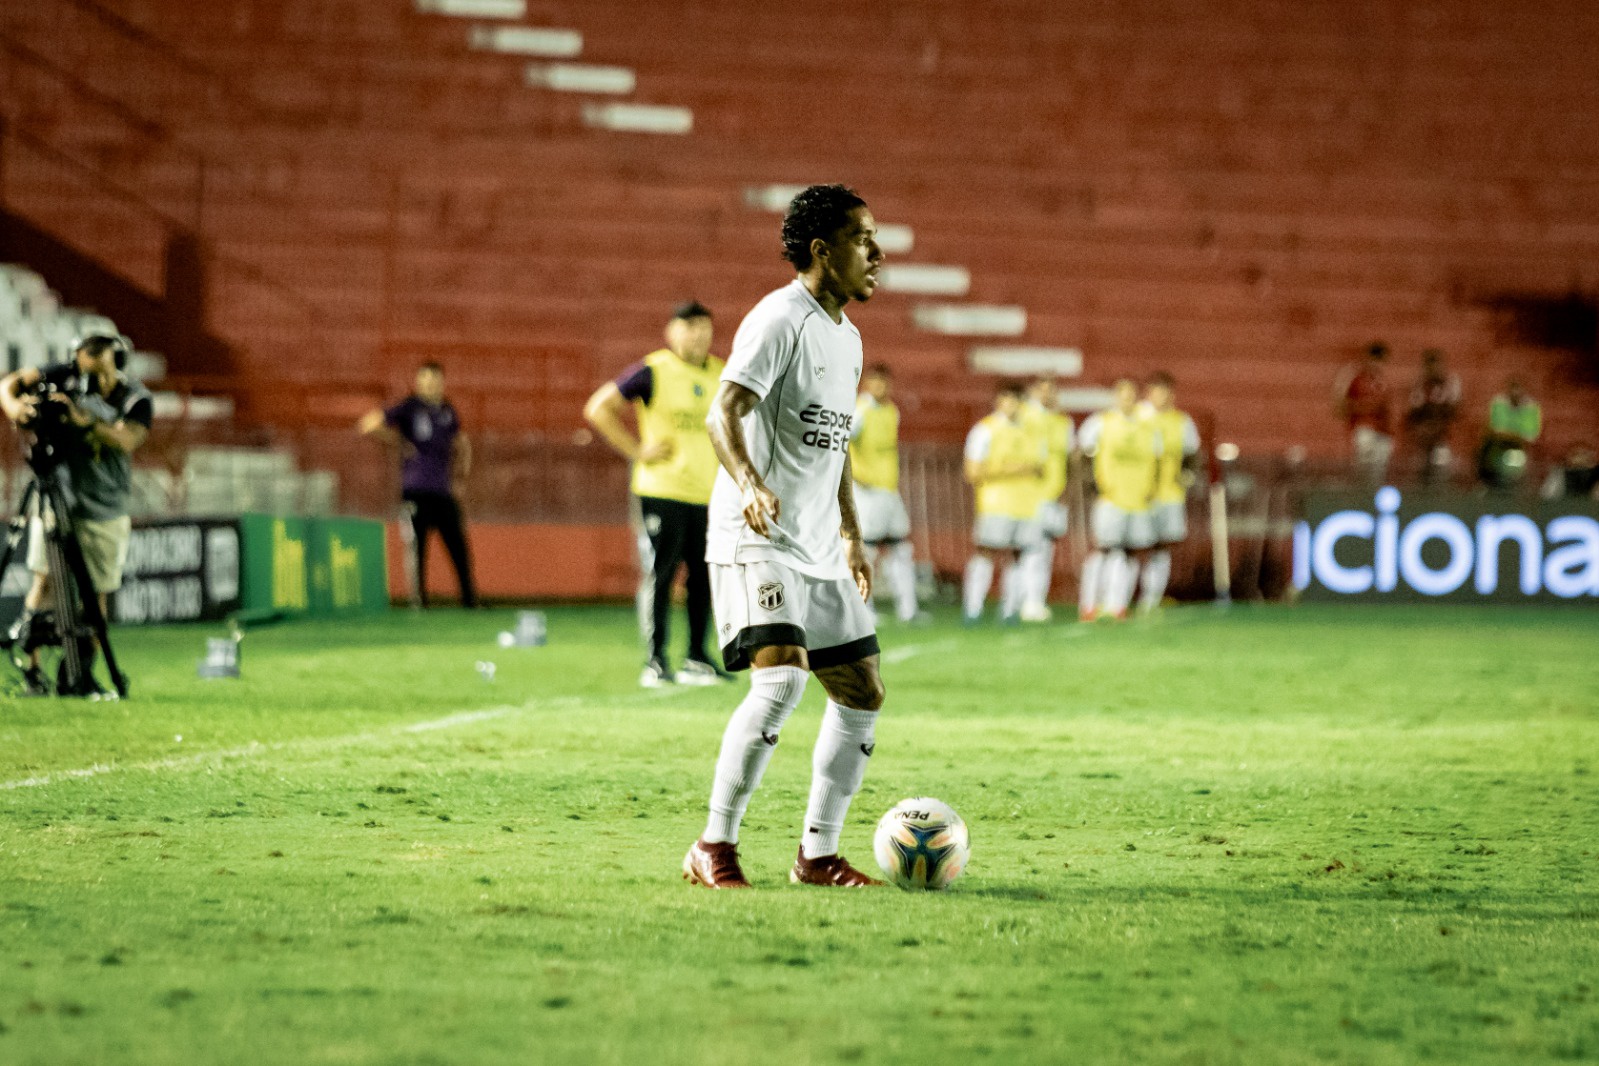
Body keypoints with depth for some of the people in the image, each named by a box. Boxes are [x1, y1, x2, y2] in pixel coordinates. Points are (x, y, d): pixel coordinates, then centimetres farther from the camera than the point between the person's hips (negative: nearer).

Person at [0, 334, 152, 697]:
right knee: (45, 579, -7)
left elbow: (127, 440, -27)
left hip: (104, 513, 0)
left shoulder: (136, 400, -10)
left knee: (96, 595, 2)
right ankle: (31, 666, -3)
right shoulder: (65, 378, -6)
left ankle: (85, 673, 12)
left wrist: (85, 421, -42)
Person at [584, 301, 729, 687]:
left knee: (705, 576, 6)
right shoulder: (653, 372, -6)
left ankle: (697, 659, 15)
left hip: (710, 492, 5)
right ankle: (655, 662, 0)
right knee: (660, 575, -4)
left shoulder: (722, 376, 11)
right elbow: (598, 408, -8)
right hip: (663, 492, -5)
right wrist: (637, 451, -11)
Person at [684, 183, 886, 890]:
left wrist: (851, 536, 25)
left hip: (819, 549, 9)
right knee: (782, 677, -23)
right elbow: (723, 411, -23)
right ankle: (714, 848, -14)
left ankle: (817, 855, 15)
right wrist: (748, 484, -40)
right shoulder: (780, 319, -12)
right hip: (757, 541, -9)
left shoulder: (846, 337, 17)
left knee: (862, 692, 6)